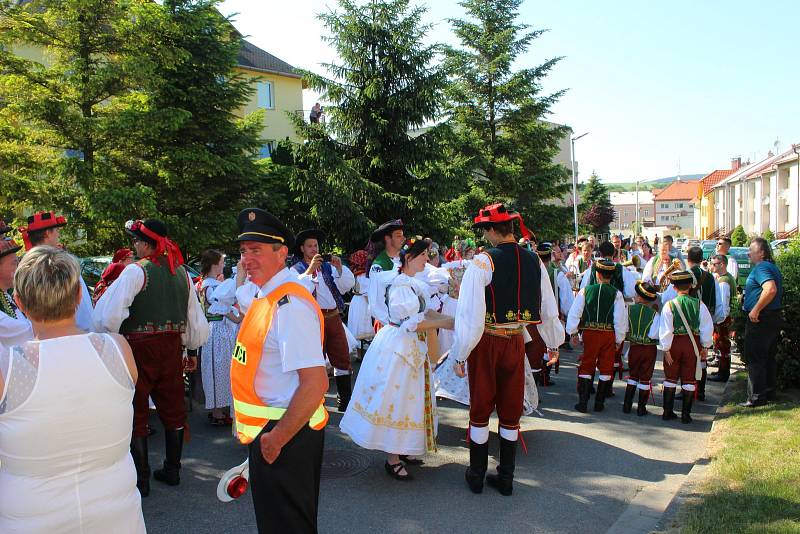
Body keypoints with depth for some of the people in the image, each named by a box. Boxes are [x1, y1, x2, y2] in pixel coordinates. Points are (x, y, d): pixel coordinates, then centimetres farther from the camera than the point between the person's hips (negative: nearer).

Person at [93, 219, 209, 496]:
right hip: (172, 346, 6)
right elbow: (197, 319, 11)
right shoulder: (181, 273, 6)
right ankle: (172, 470, 29)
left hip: (140, 348, -6)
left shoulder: (136, 271, -13)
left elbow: (108, 315, -22)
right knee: (173, 409, 17)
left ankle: (141, 480, 15)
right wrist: (189, 342, 25)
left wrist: (108, 338, -4)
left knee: (136, 413, 7)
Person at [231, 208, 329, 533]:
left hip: (287, 433, -9)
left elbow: (315, 383, -30)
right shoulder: (264, 297, 7)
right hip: (267, 430, 9)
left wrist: (276, 439, -23)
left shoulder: (290, 305, -25)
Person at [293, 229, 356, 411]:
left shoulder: (328, 267, 15)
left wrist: (340, 268, -10)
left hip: (334, 317, 4)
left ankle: (344, 401, 18)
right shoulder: (297, 269, 3)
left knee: (342, 359, 7)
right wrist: (310, 269, -26)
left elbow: (349, 285, 5)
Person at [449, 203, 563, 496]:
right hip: (516, 342, 4)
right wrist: (553, 344, 23)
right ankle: (505, 478, 26)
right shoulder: (534, 261, 0)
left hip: (486, 343, -4)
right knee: (511, 411, 15)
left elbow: (471, 313, -19)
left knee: (480, 409, 12)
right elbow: (549, 309, 8)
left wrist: (460, 355, -10)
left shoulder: (482, 261, -16)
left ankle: (476, 475, 25)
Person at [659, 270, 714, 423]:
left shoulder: (669, 305, -10)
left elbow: (666, 330, -11)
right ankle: (685, 415, 12)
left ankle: (667, 412, 16)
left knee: (671, 378, 12)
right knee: (689, 380, 9)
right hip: (693, 345, 1)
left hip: (674, 343, -1)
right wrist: (705, 347, 9)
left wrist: (666, 349, -4)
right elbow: (707, 327, -1)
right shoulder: (699, 304, -5)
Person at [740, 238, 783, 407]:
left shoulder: (761, 268, -17)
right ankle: (769, 393, 26)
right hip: (775, 316, 10)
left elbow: (771, 289, -33)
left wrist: (755, 310, -27)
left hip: (760, 319, -10)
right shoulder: (773, 267, 16)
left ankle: (756, 397, 0)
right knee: (768, 358, 17)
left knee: (754, 359, -4)